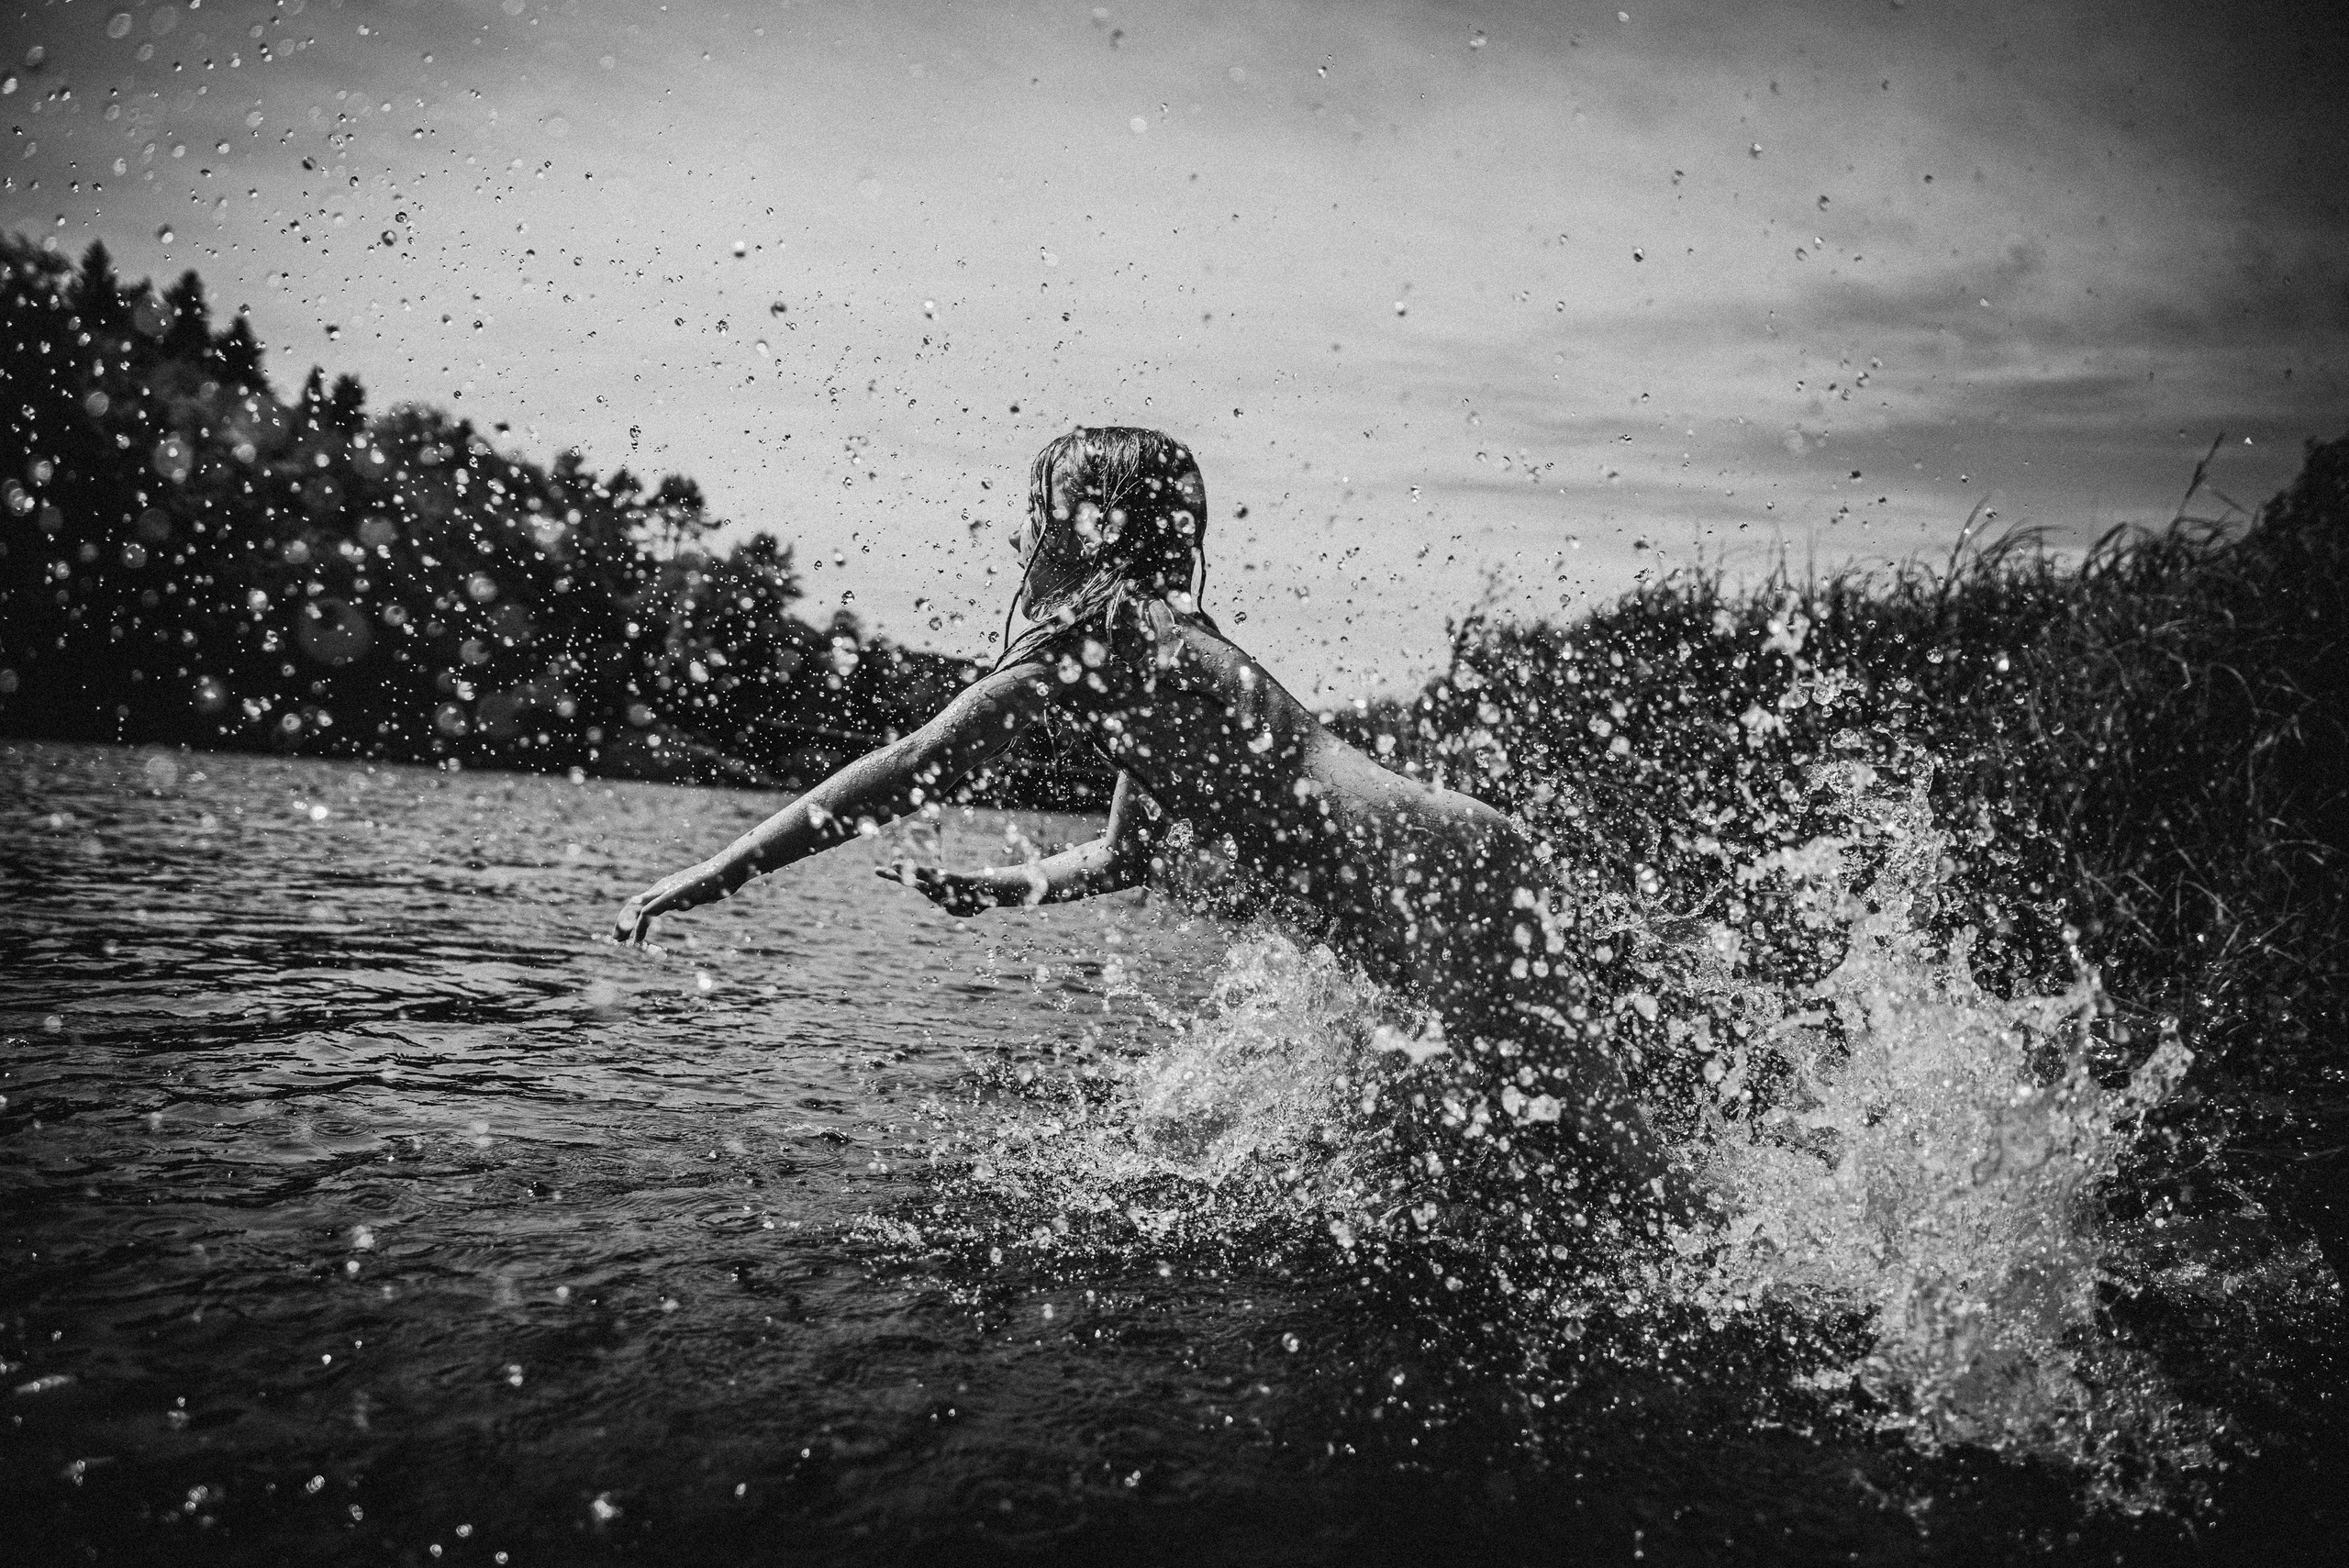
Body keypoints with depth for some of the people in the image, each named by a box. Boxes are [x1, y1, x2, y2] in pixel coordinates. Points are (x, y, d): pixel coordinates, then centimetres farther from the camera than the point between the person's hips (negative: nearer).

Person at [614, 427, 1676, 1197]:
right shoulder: (1153, 637, 21)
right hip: (1453, 870, 10)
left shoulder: (1089, 630, -11)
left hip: (1448, 877, -10)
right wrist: (995, 891, 18)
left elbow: (914, 768, -15)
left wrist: (715, 874, -9)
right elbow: (1129, 855, 28)